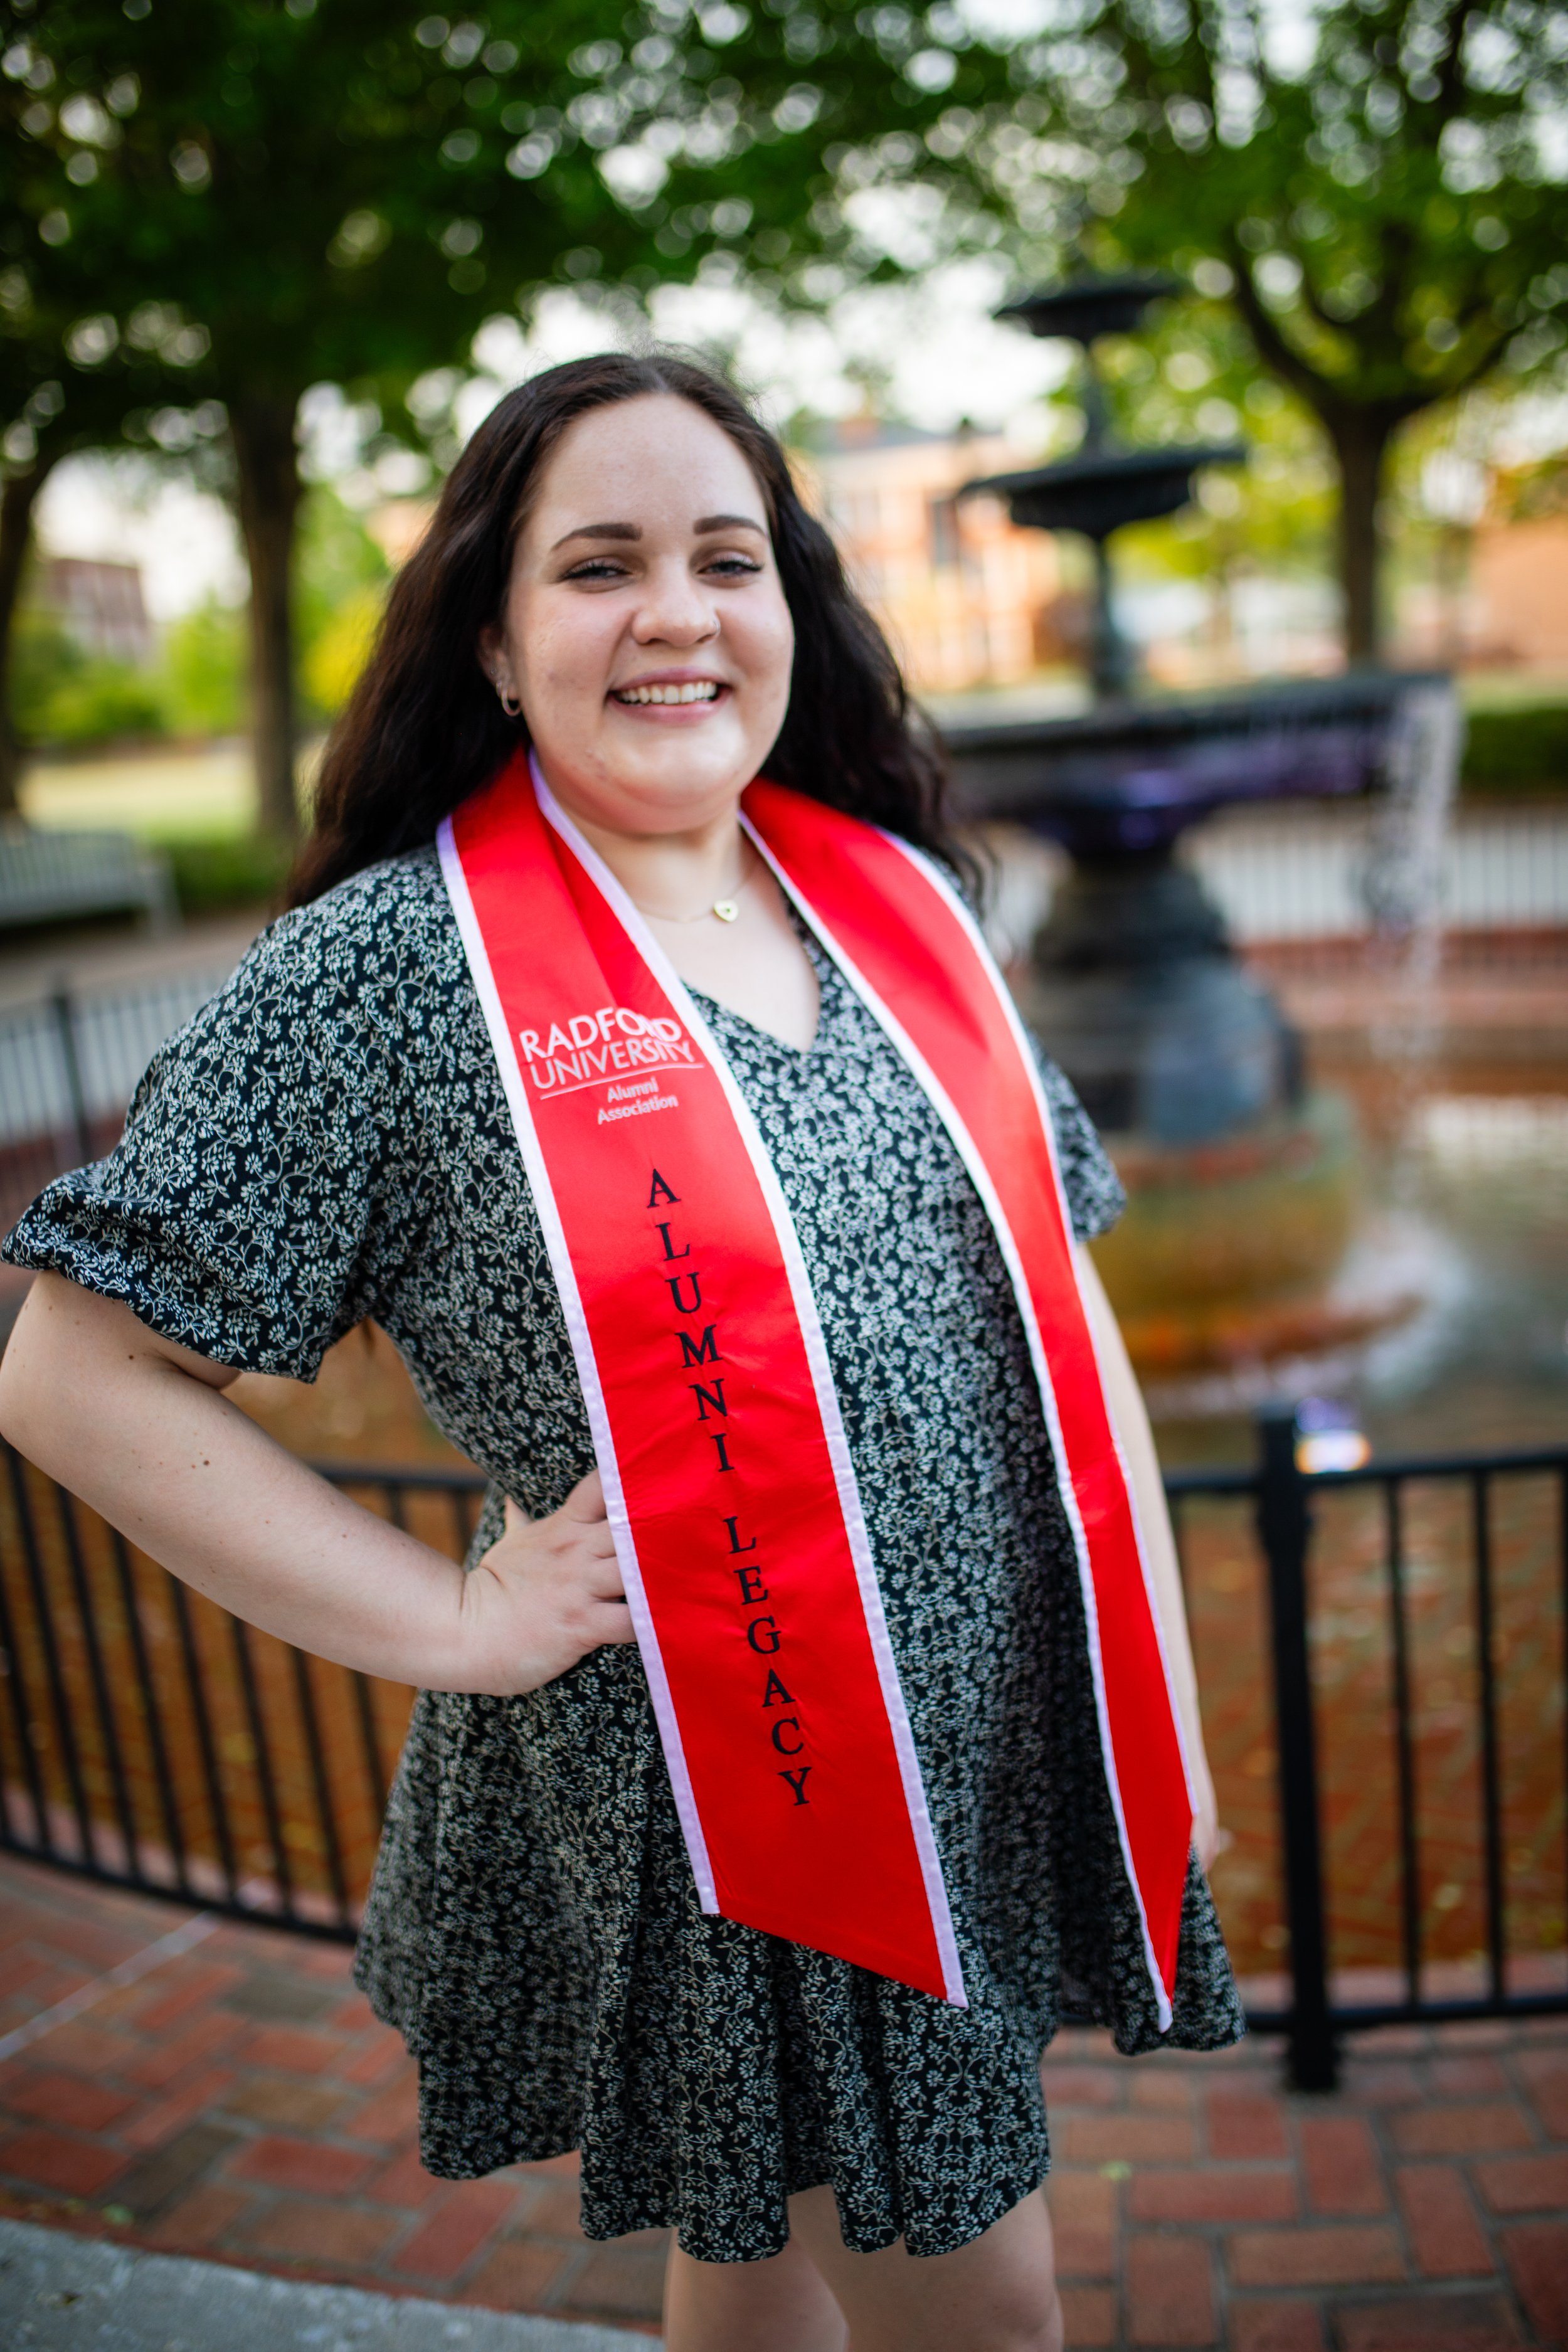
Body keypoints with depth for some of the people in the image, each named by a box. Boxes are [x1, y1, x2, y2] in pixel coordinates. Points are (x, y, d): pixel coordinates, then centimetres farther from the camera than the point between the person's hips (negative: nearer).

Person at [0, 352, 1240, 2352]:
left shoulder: (902, 898, 3)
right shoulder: (385, 970, -13)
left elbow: (1059, 1296, 7)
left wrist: (1164, 1694, 6)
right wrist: (460, 1623, -14)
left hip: (1006, 1767, 5)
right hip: (704, 1807, -5)